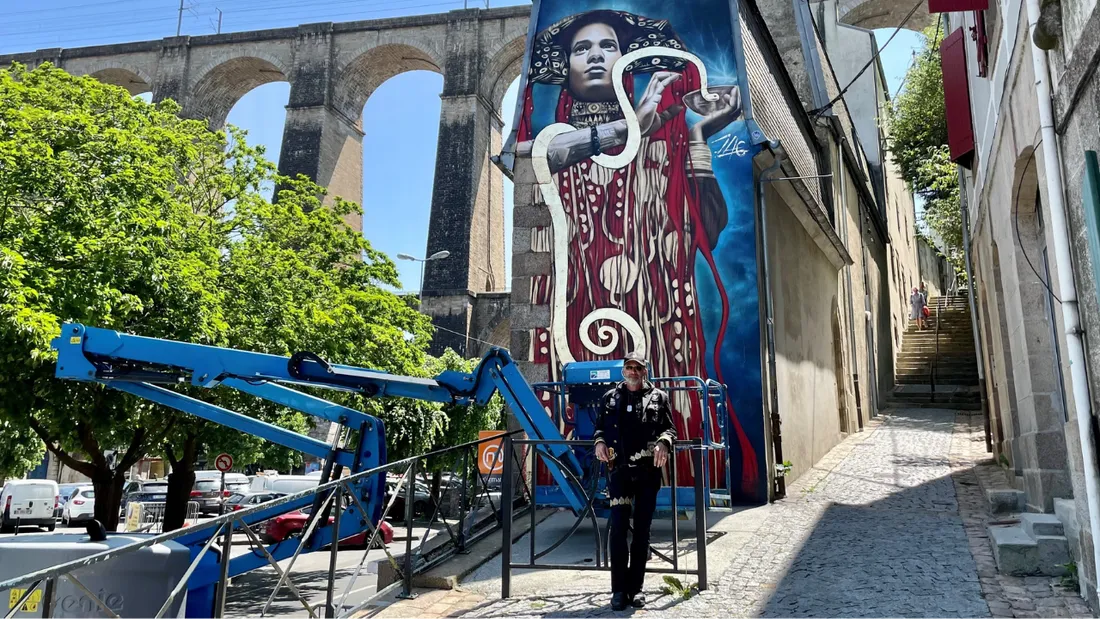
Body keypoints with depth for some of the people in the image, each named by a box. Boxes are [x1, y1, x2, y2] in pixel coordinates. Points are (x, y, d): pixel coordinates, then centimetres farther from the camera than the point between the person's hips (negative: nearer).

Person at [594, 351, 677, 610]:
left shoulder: (658, 397, 8)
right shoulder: (609, 398, 12)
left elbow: (669, 428, 5)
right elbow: (600, 427, 15)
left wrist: (664, 443, -15)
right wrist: (600, 442, -6)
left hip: (648, 471, 0)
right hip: (619, 470, 0)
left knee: (642, 529, 6)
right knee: (619, 527, -5)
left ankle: (636, 587, 16)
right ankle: (619, 589, 3)